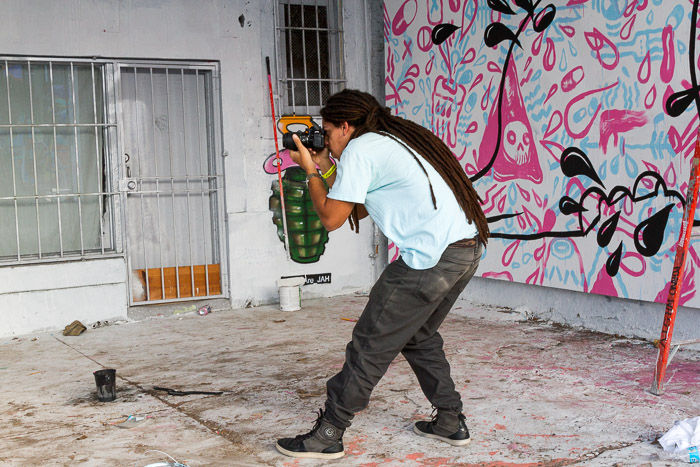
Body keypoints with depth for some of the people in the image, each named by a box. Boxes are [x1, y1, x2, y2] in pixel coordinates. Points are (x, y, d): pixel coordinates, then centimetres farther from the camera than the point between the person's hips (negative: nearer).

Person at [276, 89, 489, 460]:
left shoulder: (359, 150, -3)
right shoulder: (393, 141, 24)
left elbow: (332, 218, -2)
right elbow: (358, 211, 27)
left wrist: (310, 171, 11)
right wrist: (326, 167, 26)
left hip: (432, 256, -9)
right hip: (468, 249, 10)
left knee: (370, 345, -2)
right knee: (419, 335, 25)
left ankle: (326, 436, 5)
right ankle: (450, 422, 30)